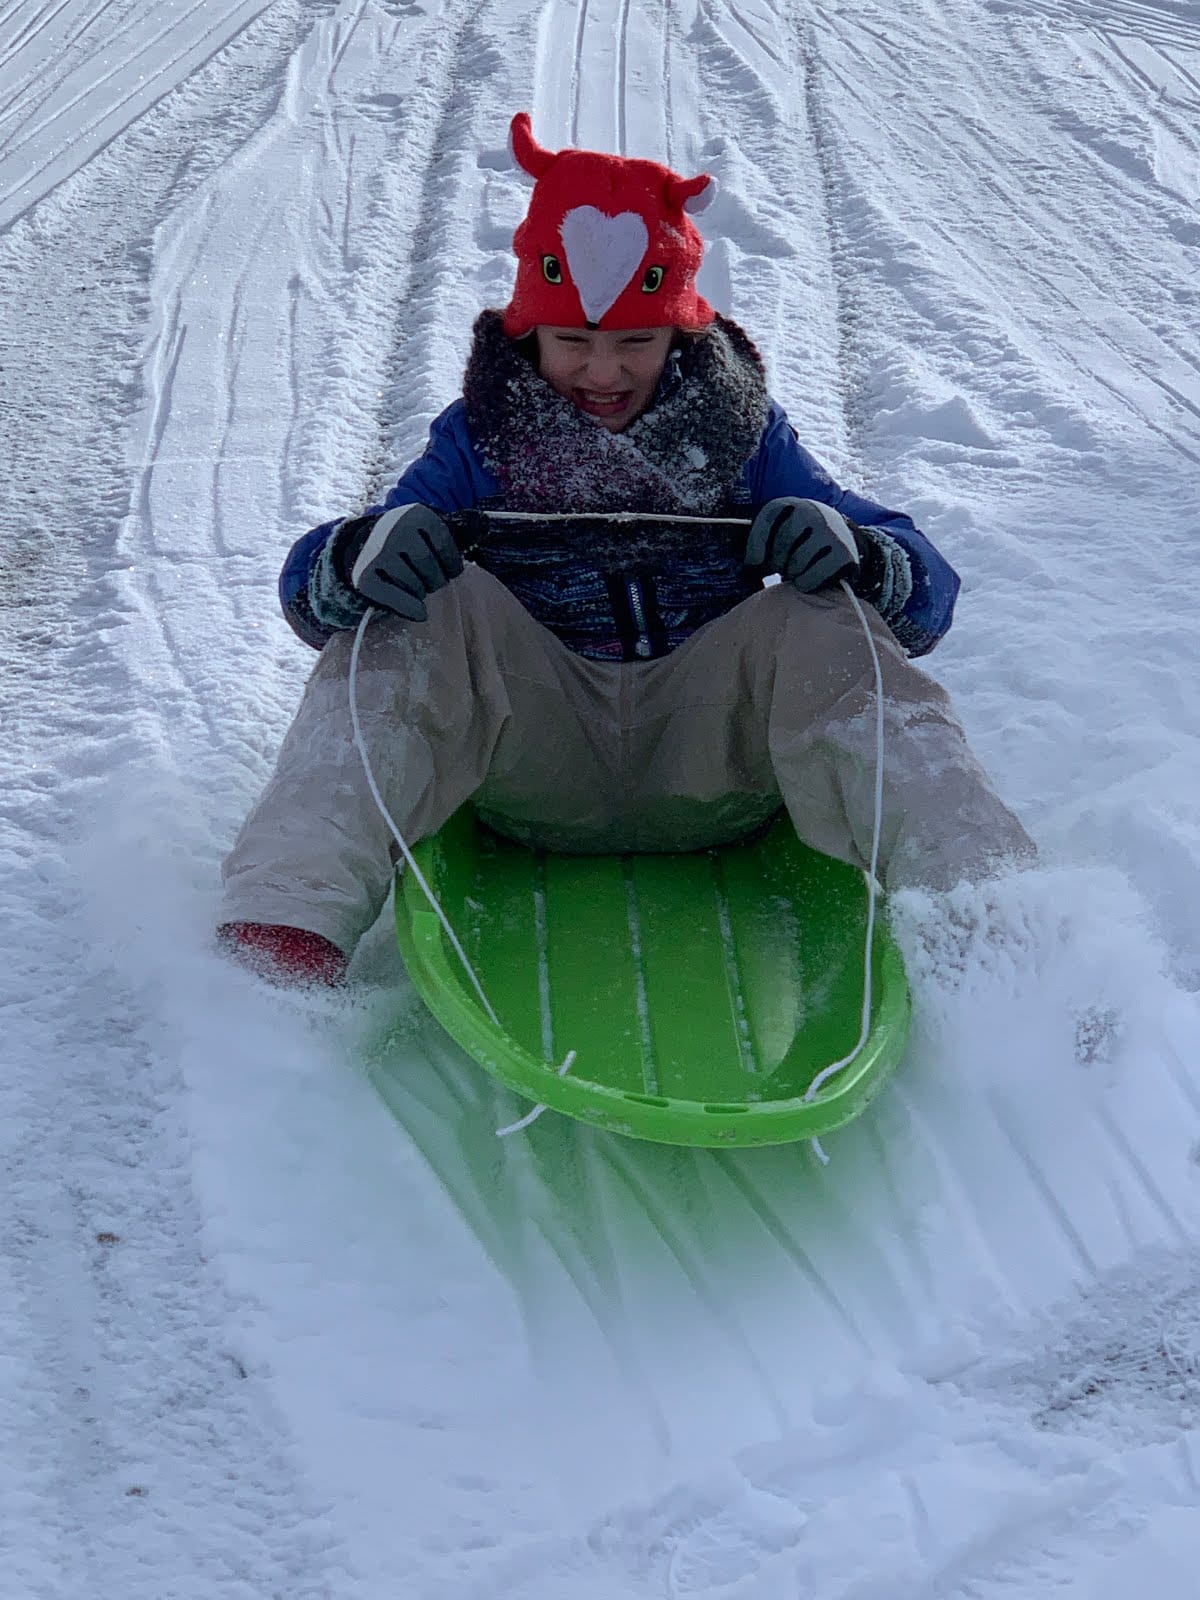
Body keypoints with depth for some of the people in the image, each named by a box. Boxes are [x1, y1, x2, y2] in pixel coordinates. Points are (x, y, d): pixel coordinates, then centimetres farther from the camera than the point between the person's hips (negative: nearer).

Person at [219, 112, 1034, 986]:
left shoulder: (740, 427, 13)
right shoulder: (483, 436, 12)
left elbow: (928, 591, 5)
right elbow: (308, 587, 2)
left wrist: (858, 554, -20)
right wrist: (359, 557, -24)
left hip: (712, 762, 0)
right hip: (535, 771, 0)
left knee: (815, 630, -25)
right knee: (439, 612, -23)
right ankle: (290, 915, -37)